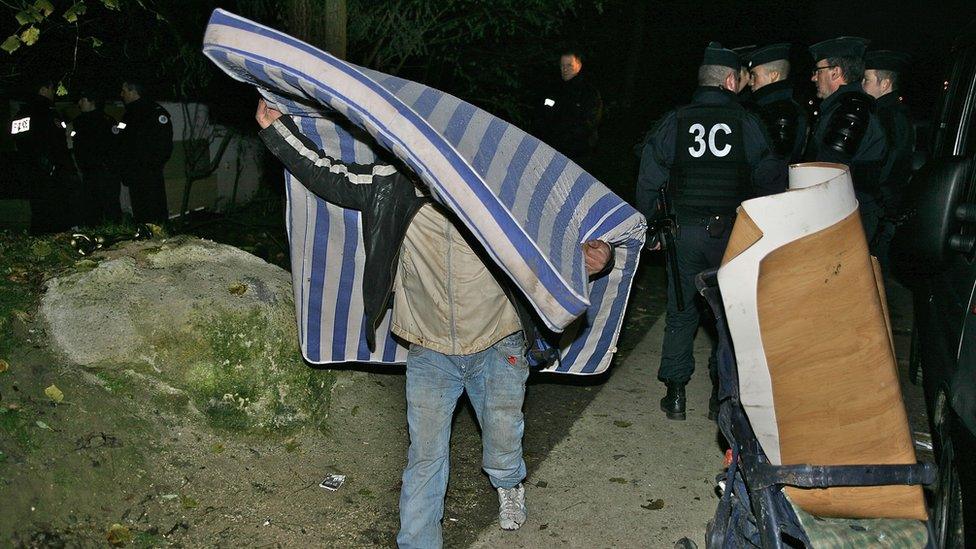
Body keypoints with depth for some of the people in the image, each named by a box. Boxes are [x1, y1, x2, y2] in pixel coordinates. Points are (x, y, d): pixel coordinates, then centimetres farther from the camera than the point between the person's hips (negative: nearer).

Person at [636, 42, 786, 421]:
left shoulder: (673, 122, 0)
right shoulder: (747, 122, -4)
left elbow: (649, 182, 2)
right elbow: (771, 179, -3)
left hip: (684, 232, 1)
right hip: (731, 233, -1)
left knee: (680, 314, 11)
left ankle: (675, 395, 14)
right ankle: (722, 393, 17)